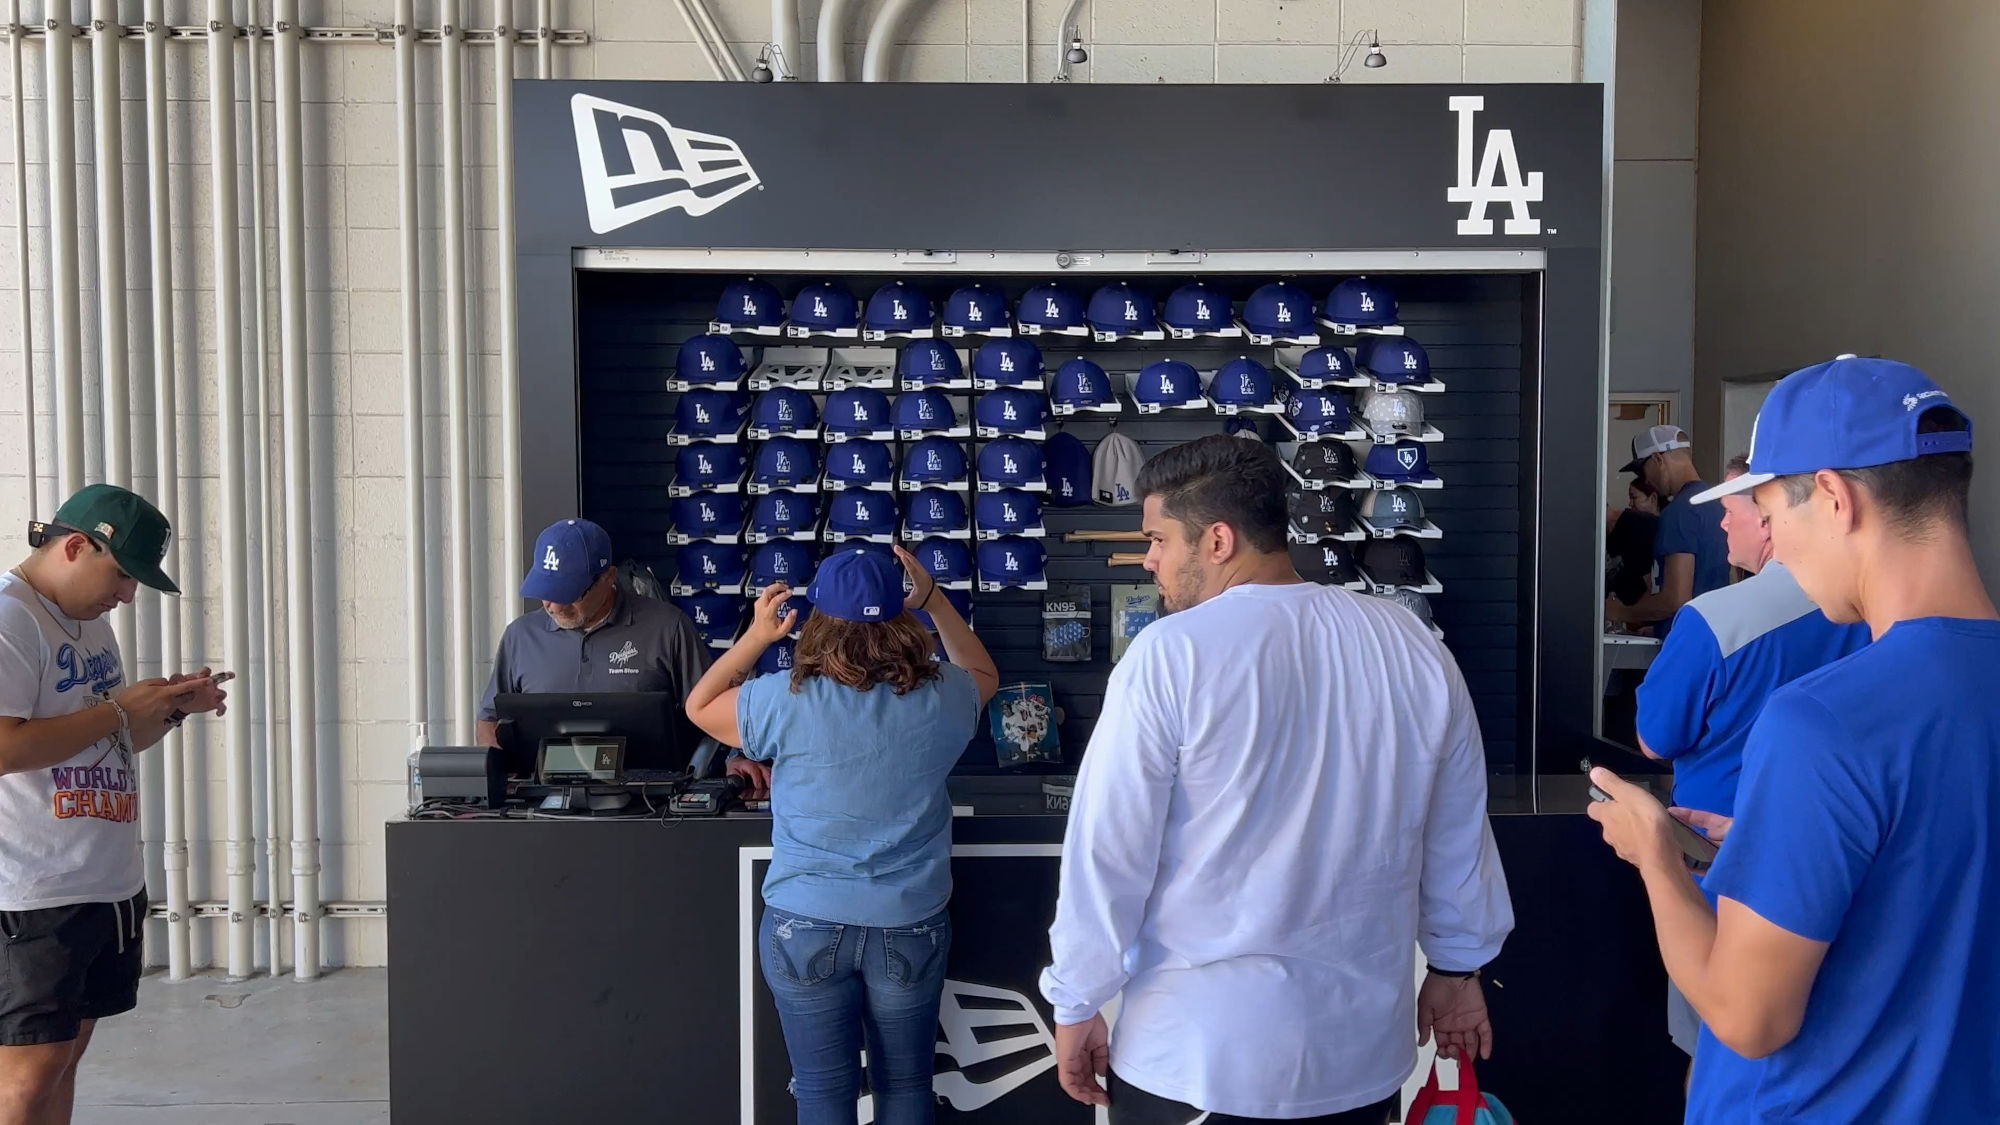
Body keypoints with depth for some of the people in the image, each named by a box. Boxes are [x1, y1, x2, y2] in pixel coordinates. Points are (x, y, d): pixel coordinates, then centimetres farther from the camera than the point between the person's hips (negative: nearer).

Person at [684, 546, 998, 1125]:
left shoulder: (788, 702, -13)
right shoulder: (940, 699, -7)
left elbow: (699, 706, 5)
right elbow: (984, 675, 17)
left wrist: (756, 637, 4)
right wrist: (934, 599, 12)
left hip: (805, 928, -2)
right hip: (910, 928, 2)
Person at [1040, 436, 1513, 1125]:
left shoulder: (1171, 655, -17)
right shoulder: (1413, 646, -2)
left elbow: (1107, 849, -13)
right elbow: (1458, 835, 8)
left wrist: (1077, 1005, -1)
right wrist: (1458, 966, 21)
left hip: (1194, 1056, -4)